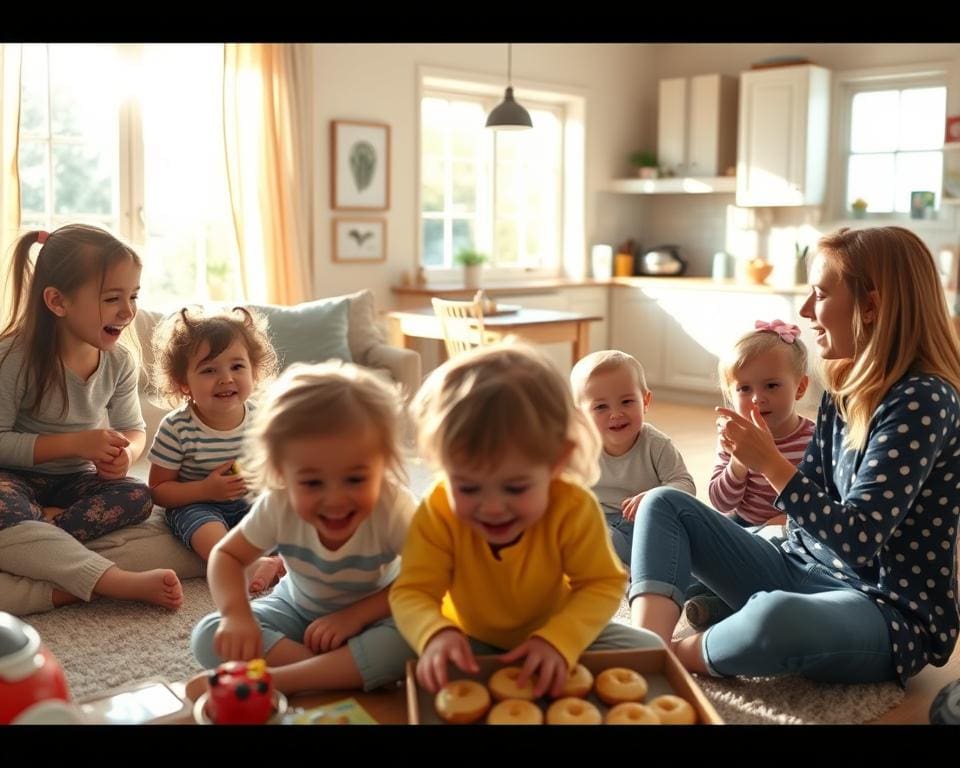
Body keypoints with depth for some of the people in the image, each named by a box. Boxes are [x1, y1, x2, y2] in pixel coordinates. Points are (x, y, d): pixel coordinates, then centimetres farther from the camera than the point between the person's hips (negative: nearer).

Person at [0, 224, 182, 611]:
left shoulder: (120, 361, -5)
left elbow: (133, 428, 6)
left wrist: (126, 453, -19)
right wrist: (75, 444, -28)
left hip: (77, 480, 4)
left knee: (138, 498, -25)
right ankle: (126, 582, -44)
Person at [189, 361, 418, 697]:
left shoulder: (394, 508, -31)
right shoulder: (277, 506, -24)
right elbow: (226, 555, -10)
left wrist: (356, 615, -33)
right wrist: (236, 613, -30)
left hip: (370, 615, -2)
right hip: (298, 609, 3)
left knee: (410, 640, -37)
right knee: (209, 637, -21)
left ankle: (268, 681, -34)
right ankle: (340, 675, -27)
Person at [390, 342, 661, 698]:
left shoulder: (573, 509, -26)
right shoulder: (438, 513, -26)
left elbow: (603, 585, -20)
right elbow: (411, 592, -23)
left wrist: (560, 640, -40)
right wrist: (435, 634, -48)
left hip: (561, 638, 1)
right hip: (473, 644, 0)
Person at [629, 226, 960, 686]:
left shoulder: (923, 401, -18)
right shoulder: (844, 388, 7)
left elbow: (859, 539, -23)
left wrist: (770, 462, -23)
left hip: (893, 614, -9)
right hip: (805, 576, 9)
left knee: (775, 617, -43)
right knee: (664, 503, 3)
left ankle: (672, 657, -10)